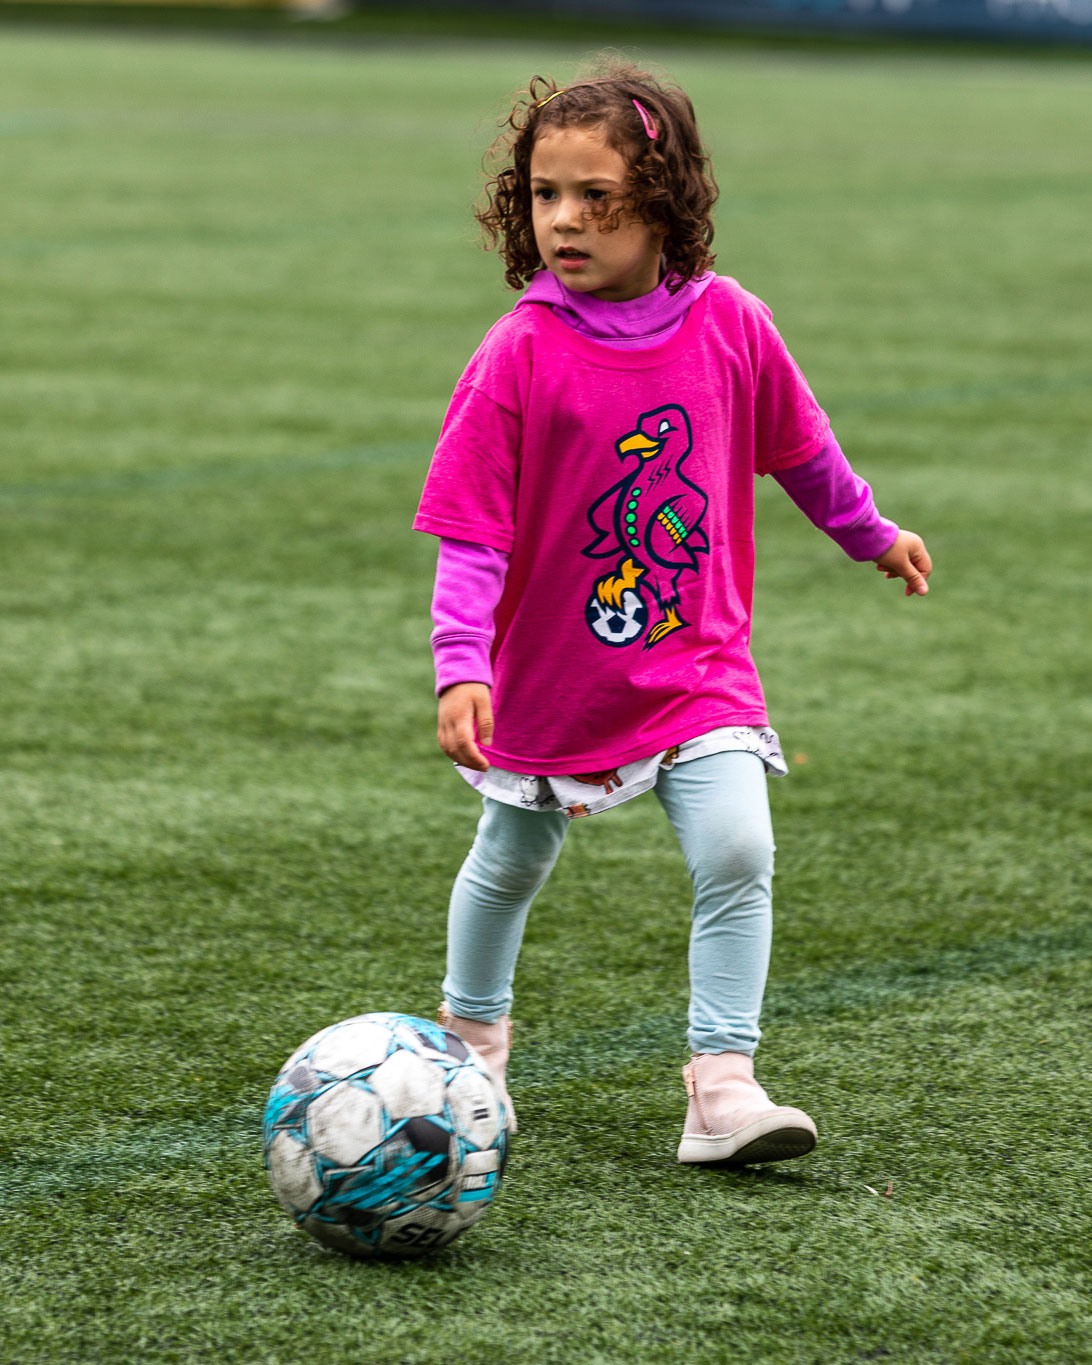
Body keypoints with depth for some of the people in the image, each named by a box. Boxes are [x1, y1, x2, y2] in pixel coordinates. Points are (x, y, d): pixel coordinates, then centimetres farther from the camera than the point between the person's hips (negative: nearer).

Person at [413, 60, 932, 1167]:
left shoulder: (728, 324, -9)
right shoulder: (520, 355, -18)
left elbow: (795, 445, 11)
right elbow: (471, 534, -17)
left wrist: (869, 532, 23)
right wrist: (461, 664, -28)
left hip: (699, 669, 1)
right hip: (550, 676, -1)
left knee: (738, 854, -16)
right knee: (510, 866, 18)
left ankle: (723, 1088, -10)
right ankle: (472, 1035, 44)